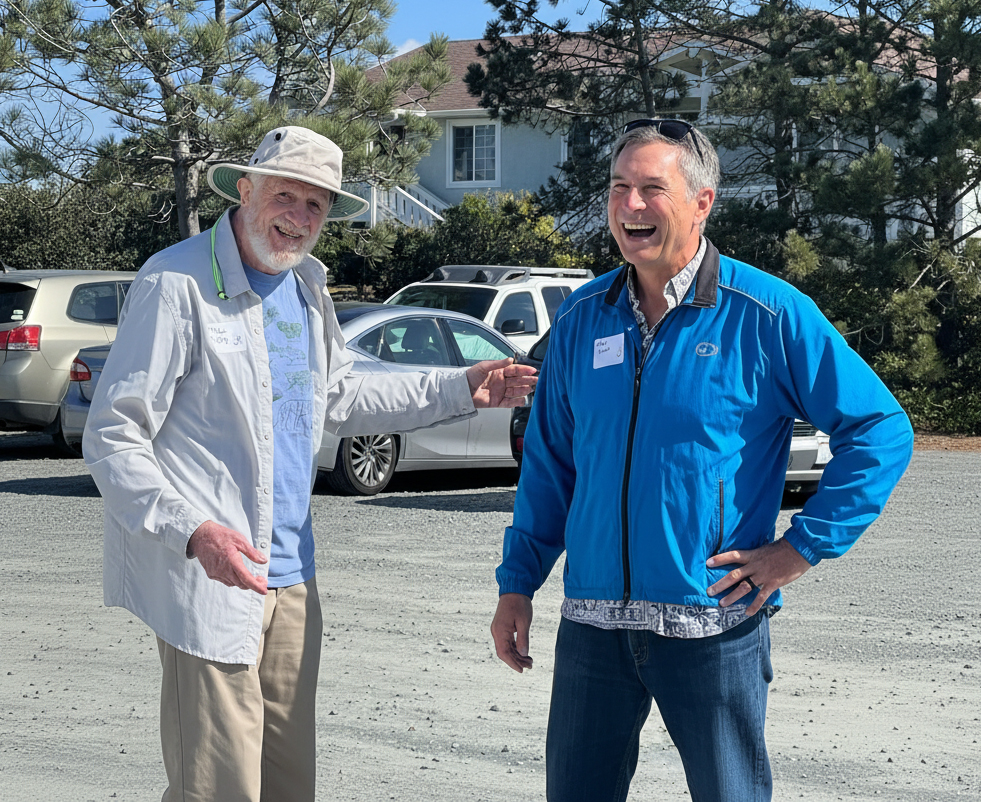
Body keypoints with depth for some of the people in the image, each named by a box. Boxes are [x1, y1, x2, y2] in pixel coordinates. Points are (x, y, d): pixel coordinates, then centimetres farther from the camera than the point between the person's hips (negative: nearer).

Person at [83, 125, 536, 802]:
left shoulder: (307, 288, 12)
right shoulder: (179, 284, -14)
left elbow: (336, 399, 28)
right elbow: (111, 437, -16)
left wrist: (458, 390, 22)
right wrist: (192, 531, -31)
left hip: (289, 579, 8)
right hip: (208, 579, -8)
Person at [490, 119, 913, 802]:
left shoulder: (767, 314, -7)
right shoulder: (583, 317, 6)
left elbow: (882, 430, -5)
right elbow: (549, 462, 15)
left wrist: (804, 546, -8)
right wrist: (518, 582, 10)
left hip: (715, 625, -4)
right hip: (592, 624, 4)